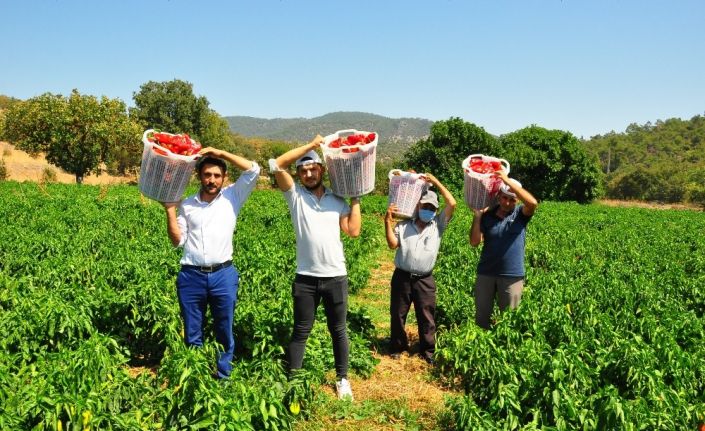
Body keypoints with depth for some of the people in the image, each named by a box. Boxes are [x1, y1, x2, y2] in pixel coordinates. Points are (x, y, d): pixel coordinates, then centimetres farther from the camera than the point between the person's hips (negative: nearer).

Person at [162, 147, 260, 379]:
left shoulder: (232, 197, 4)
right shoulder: (187, 204, 7)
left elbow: (253, 169, -6)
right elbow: (178, 241, 5)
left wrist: (221, 153, -5)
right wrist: (170, 211, -3)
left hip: (223, 275, -1)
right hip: (191, 275, 1)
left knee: (224, 333, 10)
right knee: (192, 334, 12)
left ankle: (223, 378, 23)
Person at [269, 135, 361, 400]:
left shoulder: (337, 201, 7)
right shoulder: (295, 195, 2)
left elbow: (353, 231, -1)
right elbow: (276, 165, -10)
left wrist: (355, 199, 2)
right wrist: (311, 145, -7)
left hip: (336, 277, 1)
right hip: (305, 277, -1)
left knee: (338, 331, 13)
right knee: (301, 331, 9)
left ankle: (342, 378, 26)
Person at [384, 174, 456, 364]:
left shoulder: (438, 225, 6)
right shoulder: (403, 225, 5)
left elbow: (452, 204, -4)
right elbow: (392, 244, -7)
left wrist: (436, 182, -4)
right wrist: (388, 222, -15)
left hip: (425, 280, 0)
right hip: (402, 277, 0)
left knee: (426, 318, 6)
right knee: (398, 315, 10)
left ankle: (428, 351, 22)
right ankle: (397, 347, 27)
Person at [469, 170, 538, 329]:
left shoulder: (521, 214, -3)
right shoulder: (487, 215, 0)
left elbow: (533, 203, -25)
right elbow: (474, 242, -6)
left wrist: (508, 181, -26)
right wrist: (477, 215, -14)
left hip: (512, 276, -2)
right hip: (486, 273, 2)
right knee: (481, 315, 13)